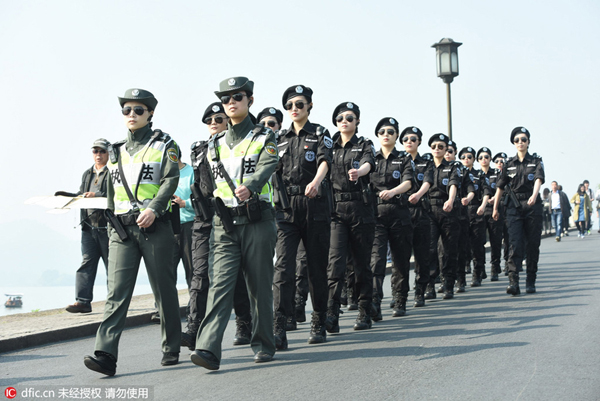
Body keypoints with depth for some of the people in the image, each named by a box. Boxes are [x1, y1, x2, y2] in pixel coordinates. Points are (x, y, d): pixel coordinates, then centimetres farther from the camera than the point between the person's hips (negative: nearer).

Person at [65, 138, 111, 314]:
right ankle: (82, 301, -8)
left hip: (108, 226, -5)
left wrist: (97, 196, -23)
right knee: (87, 262, -4)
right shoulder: (87, 174, 21)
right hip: (89, 226, 5)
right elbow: (81, 194, 24)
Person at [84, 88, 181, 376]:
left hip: (154, 226, -3)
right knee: (117, 292, -7)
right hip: (122, 229, 4)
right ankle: (106, 355, -15)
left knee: (164, 290, 3)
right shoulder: (116, 151, 18)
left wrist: (154, 208, -22)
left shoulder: (164, 145, 4)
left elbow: (170, 180, -8)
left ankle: (171, 349, 15)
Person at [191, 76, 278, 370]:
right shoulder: (215, 145, 17)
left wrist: (248, 187, -34)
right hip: (224, 226, 3)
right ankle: (208, 350, -19)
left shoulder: (264, 138, 4)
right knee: (219, 284, -10)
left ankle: (263, 344, 18)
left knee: (260, 286, 3)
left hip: (257, 222, -2)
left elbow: (266, 168, -16)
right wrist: (218, 212, 13)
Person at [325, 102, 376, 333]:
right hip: (335, 209, 1)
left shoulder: (365, 146, 5)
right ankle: (332, 315, -17)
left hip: (360, 209, -1)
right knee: (336, 261, -13)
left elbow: (368, 164, -16)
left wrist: (358, 172, -38)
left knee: (362, 262, 4)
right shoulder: (330, 146, 13)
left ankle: (364, 314, 15)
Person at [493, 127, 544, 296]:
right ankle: (513, 282, -20)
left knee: (533, 245, 3)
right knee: (515, 244, -12)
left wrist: (534, 195, -35)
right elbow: (500, 186, 14)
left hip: (533, 205, 0)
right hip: (514, 207, 1)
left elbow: (538, 179, -16)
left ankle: (531, 282, 14)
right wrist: (495, 207, 14)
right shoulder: (509, 164, 8)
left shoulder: (536, 161, 2)